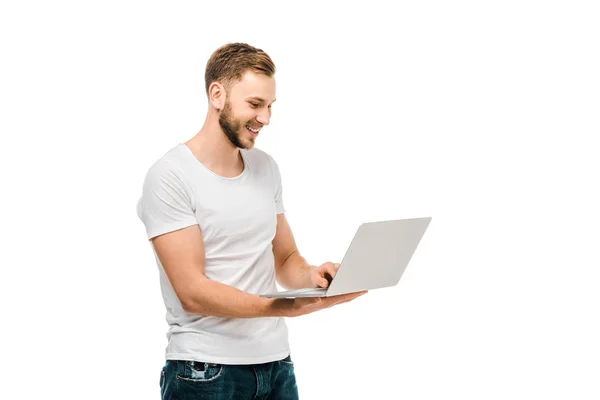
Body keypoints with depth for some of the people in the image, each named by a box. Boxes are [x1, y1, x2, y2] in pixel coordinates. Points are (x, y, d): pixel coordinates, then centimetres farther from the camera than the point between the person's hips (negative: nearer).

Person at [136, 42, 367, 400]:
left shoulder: (266, 168, 8)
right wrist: (287, 307, -28)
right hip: (206, 371, -5)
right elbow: (192, 292, -18)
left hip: (277, 363, 6)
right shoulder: (170, 176, -12)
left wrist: (311, 276, -10)